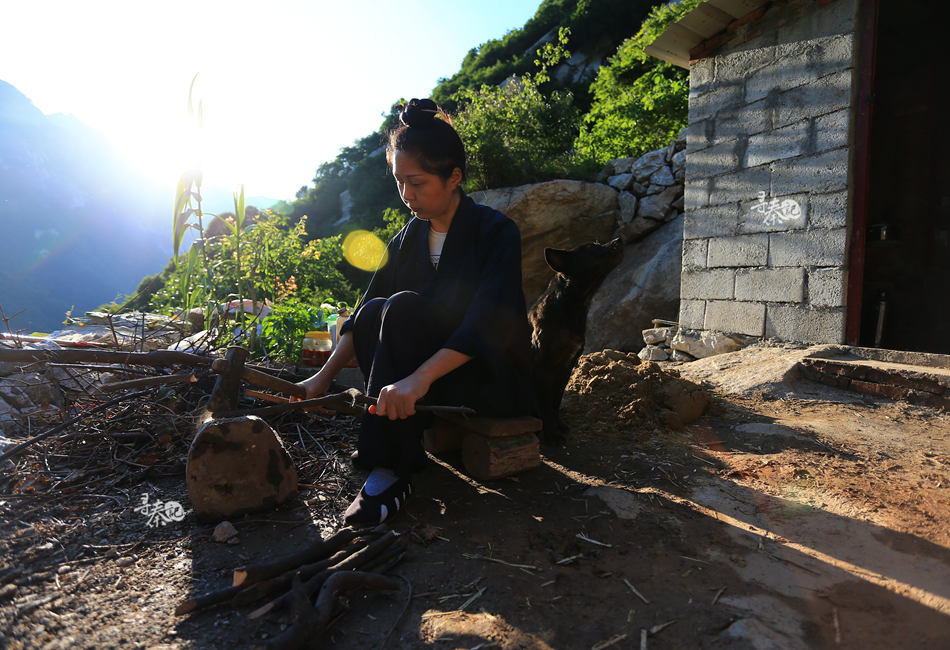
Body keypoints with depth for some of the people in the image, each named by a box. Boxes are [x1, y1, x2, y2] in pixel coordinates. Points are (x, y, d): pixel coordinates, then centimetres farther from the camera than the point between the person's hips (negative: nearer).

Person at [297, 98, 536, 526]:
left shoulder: (495, 232, -14)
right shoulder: (409, 239, 6)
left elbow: (488, 324, -28)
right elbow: (365, 306, 3)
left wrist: (419, 377, -40)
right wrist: (325, 375, -9)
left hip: (491, 381, -5)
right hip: (431, 386, 6)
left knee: (402, 309, -28)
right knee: (371, 315, -20)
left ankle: (391, 470, -26)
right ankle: (402, 453, -17)